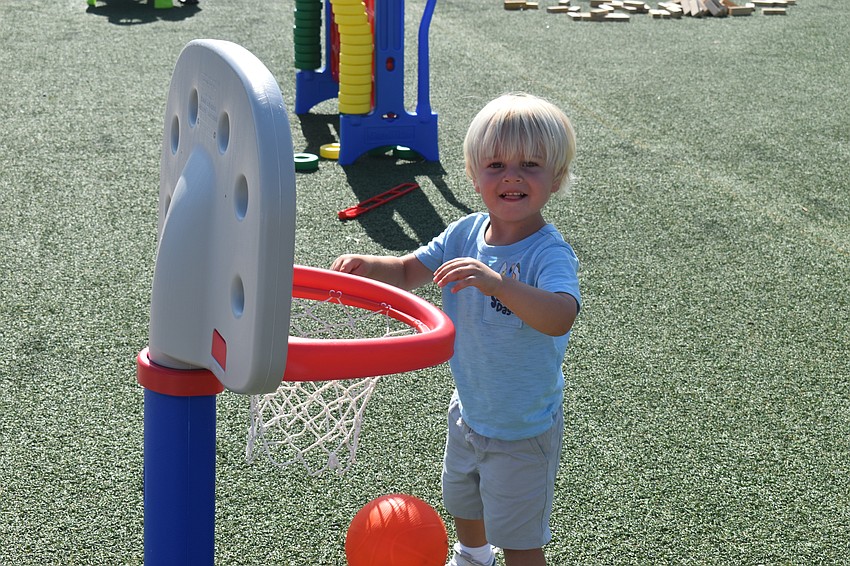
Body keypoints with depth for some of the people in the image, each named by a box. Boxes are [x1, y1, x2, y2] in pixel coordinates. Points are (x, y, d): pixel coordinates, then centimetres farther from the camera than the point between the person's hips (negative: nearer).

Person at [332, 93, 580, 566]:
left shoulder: (550, 253, -29)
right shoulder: (466, 233, -10)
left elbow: (559, 317, -47)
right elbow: (411, 270, -3)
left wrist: (494, 281, -60)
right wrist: (367, 266, -24)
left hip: (523, 430, -7)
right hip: (470, 411, 7)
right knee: (462, 506, 32)